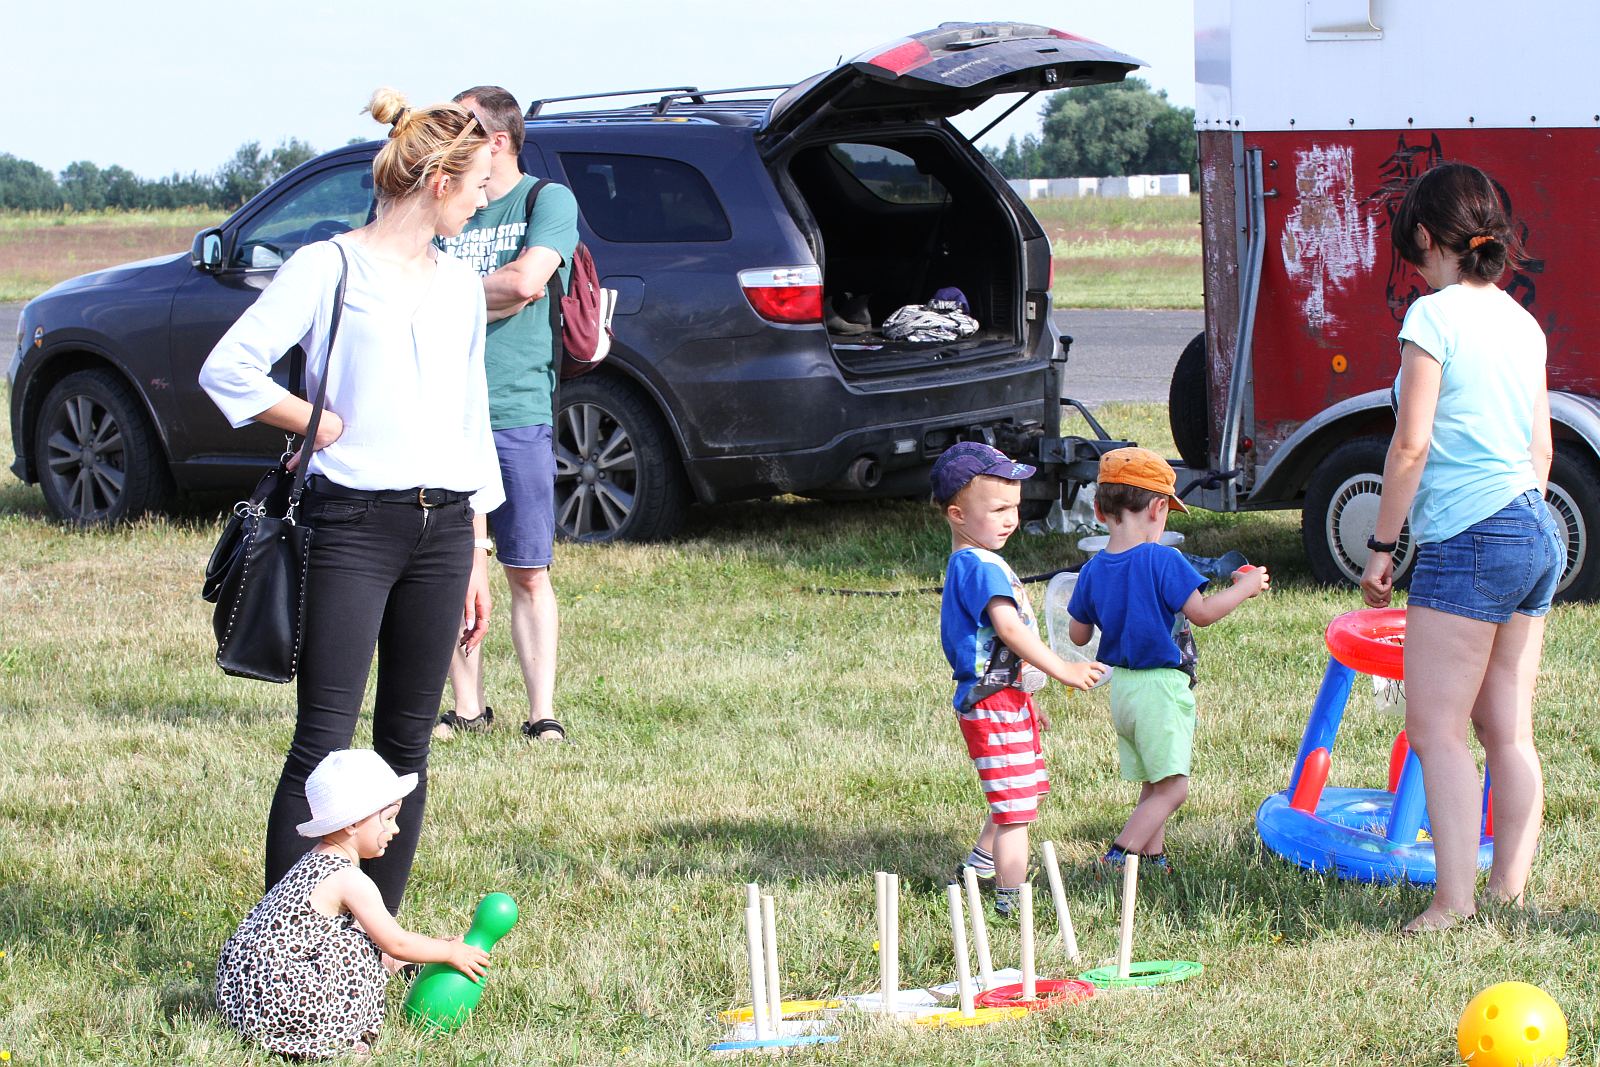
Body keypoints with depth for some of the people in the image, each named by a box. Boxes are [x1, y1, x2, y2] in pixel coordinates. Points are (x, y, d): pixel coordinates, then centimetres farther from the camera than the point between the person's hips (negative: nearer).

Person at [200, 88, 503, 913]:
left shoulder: (460, 286, 15)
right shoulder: (328, 268, -4)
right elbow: (227, 369, -10)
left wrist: (475, 557, 17)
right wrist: (327, 427, -7)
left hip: (442, 527, 6)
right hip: (352, 525, -6)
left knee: (407, 744, 7)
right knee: (323, 745, -9)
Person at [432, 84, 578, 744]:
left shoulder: (548, 201, 1)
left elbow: (526, 281, -13)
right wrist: (494, 297, -7)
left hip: (516, 414, -4)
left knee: (528, 573, -1)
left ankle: (541, 713, 1)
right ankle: (467, 709, 13)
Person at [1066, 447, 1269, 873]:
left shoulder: (1094, 570, 2)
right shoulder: (1162, 560, -17)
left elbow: (1078, 635, 9)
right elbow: (1202, 613, -15)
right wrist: (1245, 586, -2)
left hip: (1122, 688, 8)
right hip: (1161, 689, -8)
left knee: (1154, 785, 19)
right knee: (1172, 787, -6)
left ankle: (1153, 859, 22)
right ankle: (1117, 859, -14)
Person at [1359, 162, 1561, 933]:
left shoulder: (1435, 315, -10)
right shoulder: (1521, 322, 12)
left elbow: (1410, 445, -13)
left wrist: (1381, 545, -6)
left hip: (1468, 538, -8)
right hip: (1537, 531, 8)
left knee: (1436, 726, -6)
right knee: (1508, 730, 11)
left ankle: (1454, 901, -10)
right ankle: (1509, 890, 14)